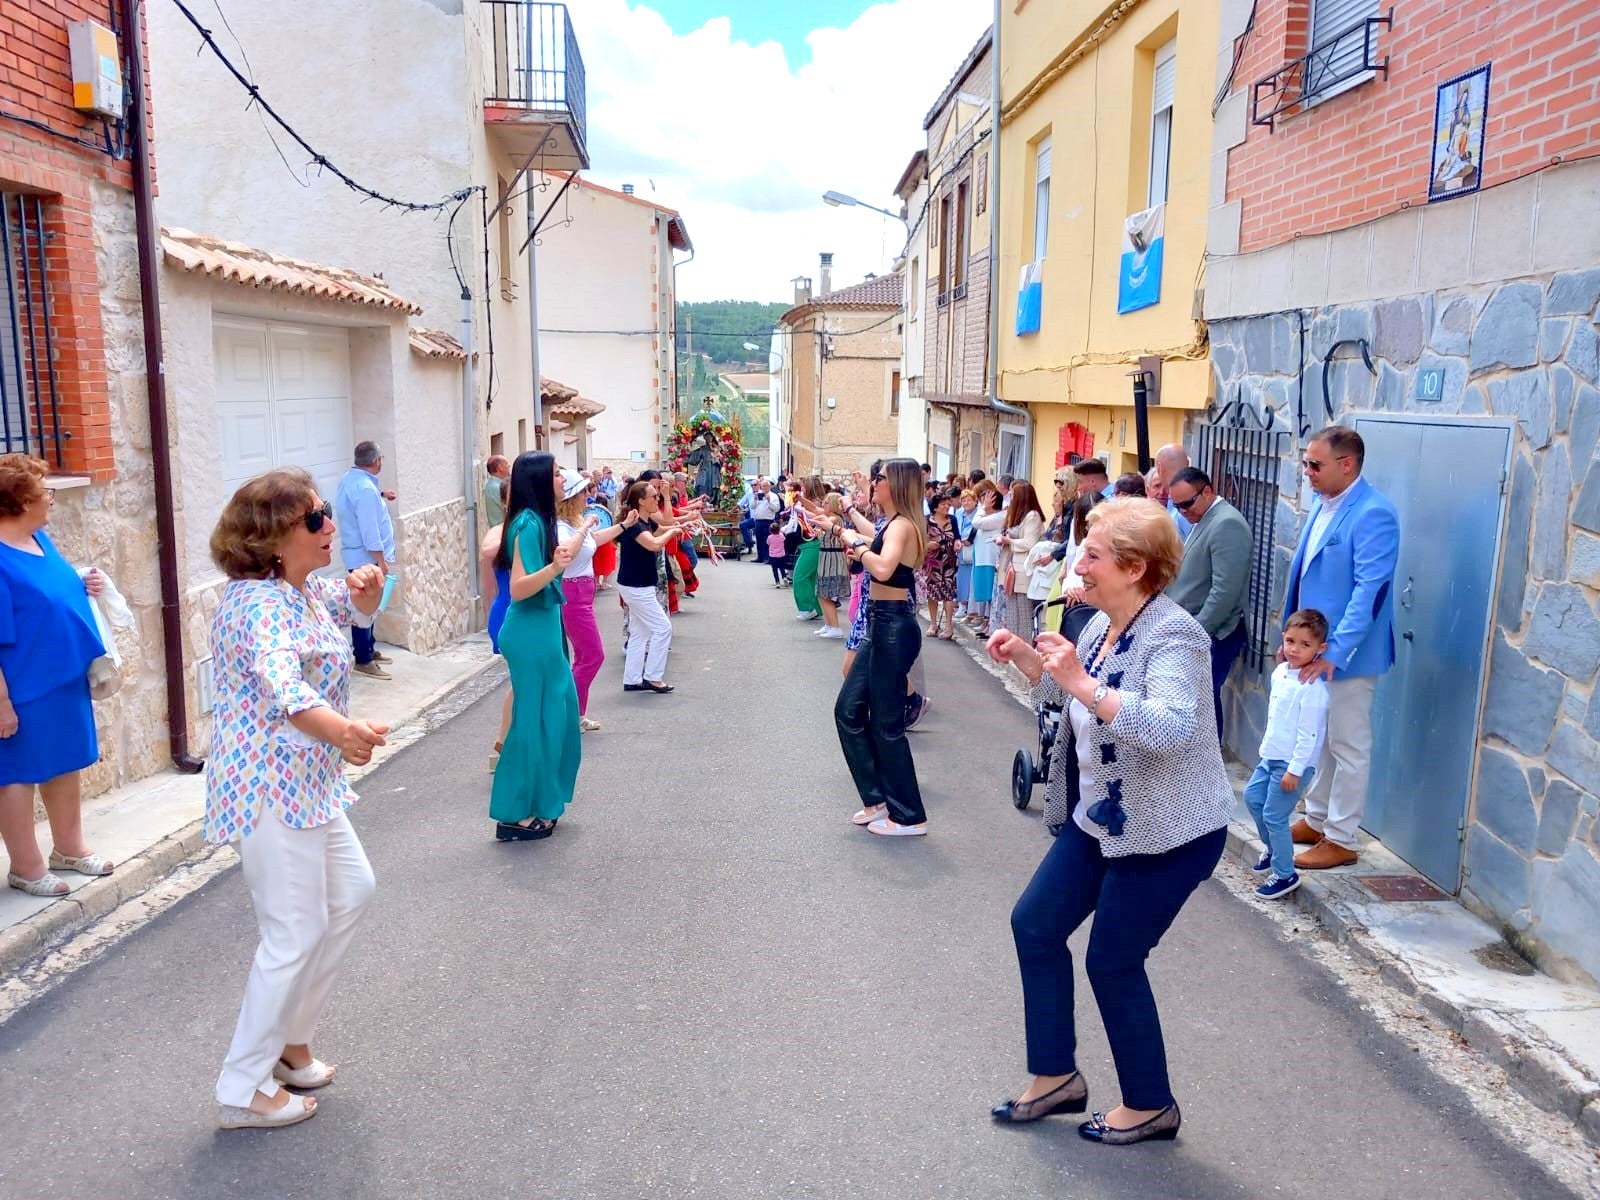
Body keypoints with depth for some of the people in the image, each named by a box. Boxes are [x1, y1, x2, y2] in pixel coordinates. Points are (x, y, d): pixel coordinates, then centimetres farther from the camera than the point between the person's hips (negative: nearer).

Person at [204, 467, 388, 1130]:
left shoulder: (306, 587, 7)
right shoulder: (260, 602, -22)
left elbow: (355, 612, 25)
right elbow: (280, 680, -40)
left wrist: (367, 590, 0)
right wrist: (338, 728, -58)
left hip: (308, 782, 11)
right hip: (271, 786, -10)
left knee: (351, 890, 20)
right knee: (296, 934, -3)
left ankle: (290, 1037, 34)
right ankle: (243, 1091, 13)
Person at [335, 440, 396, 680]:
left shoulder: (350, 478, 9)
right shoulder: (365, 489, -23)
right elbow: (369, 530, -25)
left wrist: (381, 495, 45)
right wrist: (382, 560, -22)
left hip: (357, 554, 11)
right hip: (366, 557, -11)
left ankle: (369, 649, 28)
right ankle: (363, 660, -2)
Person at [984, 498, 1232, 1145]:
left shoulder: (1172, 635, -22)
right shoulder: (1102, 623, 4)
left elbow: (1170, 729, -38)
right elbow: (1065, 692, 22)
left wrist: (1082, 682, -40)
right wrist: (1024, 655, 5)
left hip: (1168, 830, -9)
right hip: (1101, 816, 9)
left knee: (1113, 962, 1)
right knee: (1035, 924, 10)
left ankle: (1151, 1105, 25)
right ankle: (1056, 1077, 27)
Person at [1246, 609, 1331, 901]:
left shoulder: (1312, 688, -23)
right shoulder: (1280, 673, 3)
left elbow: (1308, 735, -22)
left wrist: (1294, 769, -21)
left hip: (1294, 764, -9)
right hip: (1271, 756, 9)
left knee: (1274, 816, -3)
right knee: (1252, 796, 20)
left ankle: (1285, 875, 12)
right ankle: (1273, 850, 38)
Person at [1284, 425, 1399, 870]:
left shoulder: (1373, 514, -18)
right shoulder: (1322, 504, 7)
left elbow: (1370, 590, -23)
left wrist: (1335, 652, -26)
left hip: (1347, 655, -8)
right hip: (1313, 648, 8)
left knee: (1348, 747, 5)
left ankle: (1340, 839, 16)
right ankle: (1316, 820, 33)